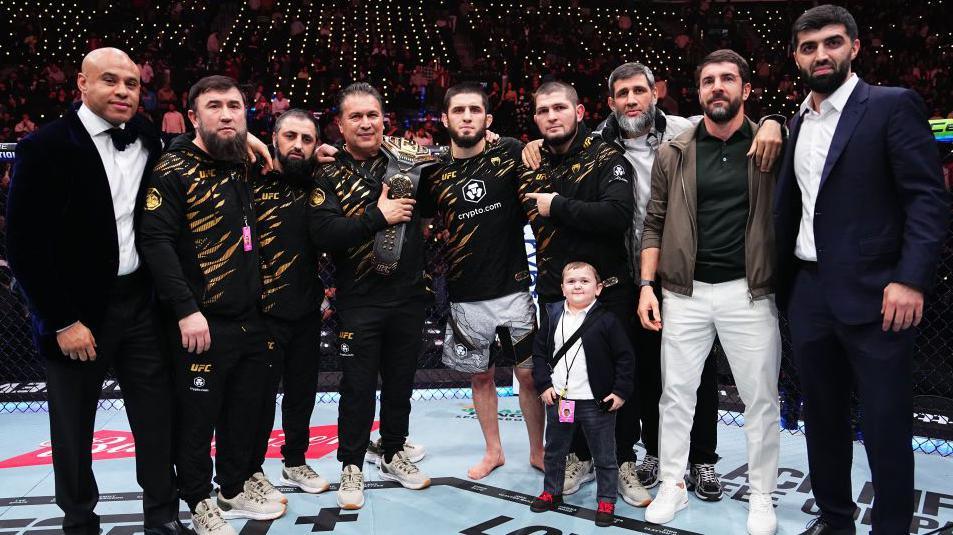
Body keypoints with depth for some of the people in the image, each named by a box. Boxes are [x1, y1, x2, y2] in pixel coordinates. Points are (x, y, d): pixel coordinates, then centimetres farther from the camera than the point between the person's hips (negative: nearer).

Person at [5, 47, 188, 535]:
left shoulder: (148, 141, 5)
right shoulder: (45, 147, -10)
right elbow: (23, 244, -12)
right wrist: (62, 321, -14)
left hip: (141, 304, 4)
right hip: (78, 312, -4)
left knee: (157, 417, 9)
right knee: (74, 427, 12)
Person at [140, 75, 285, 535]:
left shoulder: (246, 169, 12)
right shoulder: (174, 170, -9)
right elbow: (156, 240, -18)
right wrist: (186, 310, -22)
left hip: (252, 320, 6)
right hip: (203, 324, -6)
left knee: (244, 411, 16)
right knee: (197, 416, 7)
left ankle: (235, 488, 34)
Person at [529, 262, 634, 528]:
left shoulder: (606, 320, -10)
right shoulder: (553, 316, 1)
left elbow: (625, 357, -6)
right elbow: (539, 352, 7)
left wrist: (621, 391, -9)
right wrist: (544, 384, -1)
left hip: (597, 402, -3)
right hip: (558, 399, 4)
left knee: (604, 456, 9)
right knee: (554, 451, 19)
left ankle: (606, 501, 25)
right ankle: (552, 492, 38)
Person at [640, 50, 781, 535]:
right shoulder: (673, 153, 4)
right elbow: (654, 224, 6)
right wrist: (647, 284, 0)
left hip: (749, 292, -1)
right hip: (685, 292, 1)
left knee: (760, 398, 7)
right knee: (675, 392, 8)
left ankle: (761, 496, 24)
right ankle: (672, 486, 24)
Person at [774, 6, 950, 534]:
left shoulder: (893, 105, -3)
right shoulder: (798, 122, 15)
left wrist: (910, 279, -20)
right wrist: (779, 281, 12)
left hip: (871, 295, -6)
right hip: (808, 294, 6)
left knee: (885, 426, 2)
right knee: (822, 417, 15)